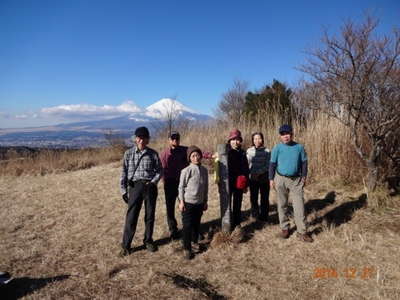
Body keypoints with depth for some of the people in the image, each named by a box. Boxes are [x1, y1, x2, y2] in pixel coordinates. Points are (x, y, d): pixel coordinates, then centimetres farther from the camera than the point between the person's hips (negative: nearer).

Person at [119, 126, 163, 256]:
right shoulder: (129, 153, 1)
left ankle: (148, 240, 30)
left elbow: (159, 170, 7)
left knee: (150, 215, 11)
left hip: (150, 187, 1)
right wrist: (123, 190, 0)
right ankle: (126, 245, 14)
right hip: (135, 186, -1)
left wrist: (153, 182, -8)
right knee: (131, 216, 0)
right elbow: (124, 172, 3)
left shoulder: (153, 154, 1)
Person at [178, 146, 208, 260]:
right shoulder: (186, 171, -12)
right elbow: (181, 187, -7)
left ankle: (194, 242, 37)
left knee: (197, 224, 16)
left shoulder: (204, 170, 3)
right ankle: (187, 248, 13)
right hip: (188, 203, -5)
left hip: (199, 202, 5)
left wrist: (205, 201, 13)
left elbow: (205, 187, 10)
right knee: (187, 225, 1)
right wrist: (181, 201, -9)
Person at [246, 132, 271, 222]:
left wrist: (258, 172, -19)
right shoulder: (249, 151, 3)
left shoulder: (267, 151, -2)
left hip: (264, 178, -2)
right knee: (253, 198, 9)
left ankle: (264, 217, 20)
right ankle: (255, 215, 27)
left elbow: (268, 165, -7)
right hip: (252, 178, 2)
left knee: (264, 198, 5)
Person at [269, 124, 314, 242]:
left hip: (296, 180, 0)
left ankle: (302, 232, 6)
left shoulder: (299, 147, -1)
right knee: (282, 205, 10)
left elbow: (304, 163, 7)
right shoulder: (277, 148, -4)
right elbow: (272, 164, 0)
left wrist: (304, 177, 5)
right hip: (281, 179, 0)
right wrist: (271, 179, -3)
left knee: (299, 205, -2)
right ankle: (284, 228, 25)